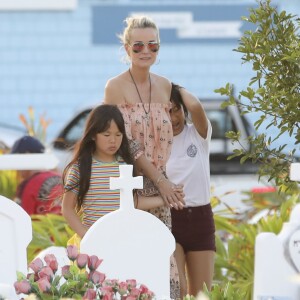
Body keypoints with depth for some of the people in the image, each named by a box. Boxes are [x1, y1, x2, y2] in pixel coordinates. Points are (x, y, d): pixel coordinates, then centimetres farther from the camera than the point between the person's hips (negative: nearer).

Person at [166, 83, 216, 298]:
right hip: (168, 218, -2)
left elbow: (196, 106, -23)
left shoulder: (199, 133, -1)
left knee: (202, 293, 6)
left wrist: (180, 90, -6)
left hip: (201, 218, 2)